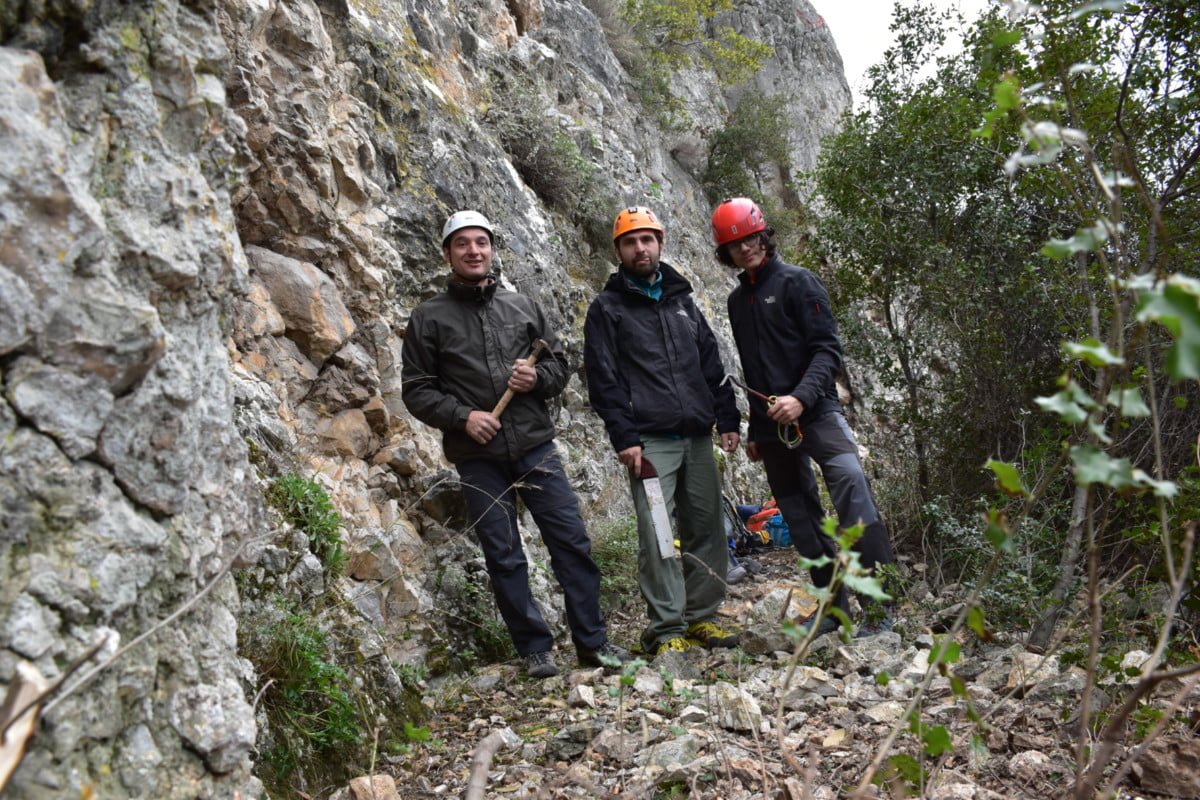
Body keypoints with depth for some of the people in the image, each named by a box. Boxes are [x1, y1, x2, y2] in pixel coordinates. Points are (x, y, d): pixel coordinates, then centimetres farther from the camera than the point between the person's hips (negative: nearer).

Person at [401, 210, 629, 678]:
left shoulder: (522, 307, 12)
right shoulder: (429, 317, 4)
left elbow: (559, 365, 16)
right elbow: (416, 389, 1)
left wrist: (537, 377, -7)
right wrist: (463, 415, -14)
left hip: (534, 446, 2)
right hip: (478, 457, -2)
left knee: (572, 541, 1)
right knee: (504, 558, 4)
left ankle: (592, 641, 14)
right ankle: (535, 648, 18)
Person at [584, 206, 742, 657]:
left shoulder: (681, 300, 18)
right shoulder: (606, 308, 3)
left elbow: (712, 365, 18)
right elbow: (603, 380, -4)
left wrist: (727, 420, 9)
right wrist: (623, 438, -12)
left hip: (698, 437, 5)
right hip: (650, 441, -5)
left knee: (707, 529, 5)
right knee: (657, 535, -8)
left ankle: (701, 617, 17)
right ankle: (666, 631, 0)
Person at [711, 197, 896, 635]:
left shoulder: (798, 282, -1)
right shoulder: (737, 301, 17)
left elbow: (828, 349, -10)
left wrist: (801, 397, -26)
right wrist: (754, 430, 22)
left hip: (815, 409, -6)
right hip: (771, 423, 6)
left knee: (850, 479, -28)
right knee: (800, 515, 7)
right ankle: (834, 606, 17)